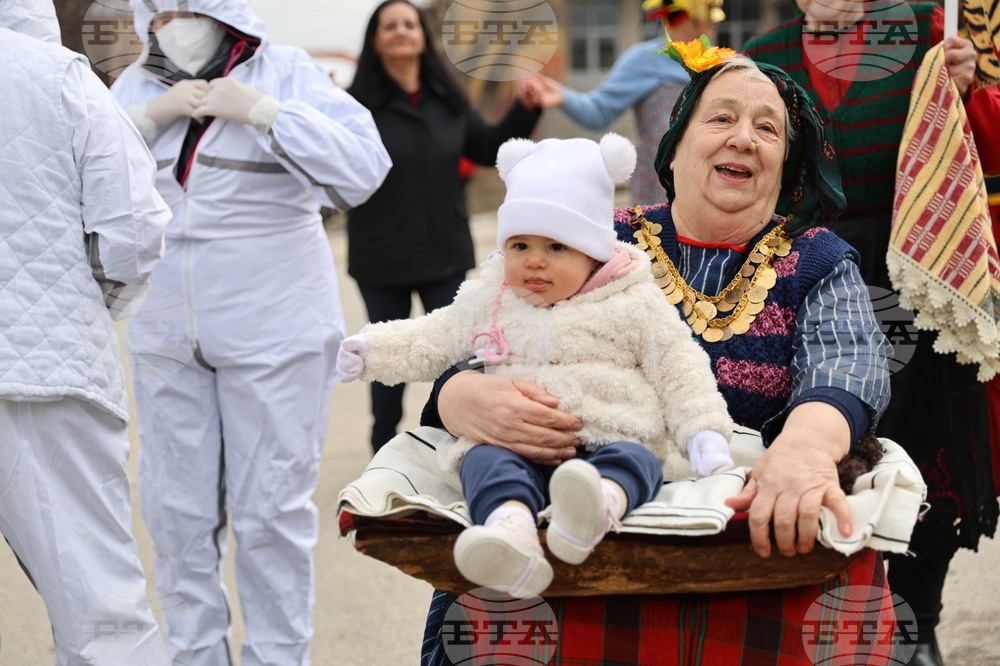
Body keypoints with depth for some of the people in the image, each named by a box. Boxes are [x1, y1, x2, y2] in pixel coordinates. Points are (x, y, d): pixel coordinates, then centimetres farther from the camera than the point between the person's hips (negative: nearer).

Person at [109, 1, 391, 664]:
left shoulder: (287, 72, -3)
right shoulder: (138, 85, 8)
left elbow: (362, 171, -14)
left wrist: (261, 111, -17)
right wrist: (151, 115, -12)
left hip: (273, 329, -4)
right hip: (166, 331, 4)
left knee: (271, 508, 1)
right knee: (177, 507, 10)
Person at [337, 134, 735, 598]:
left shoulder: (634, 303, 10)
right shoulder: (487, 300, 19)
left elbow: (678, 367, 9)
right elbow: (432, 340, 32)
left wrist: (704, 433, -2)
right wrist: (370, 350, 25)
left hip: (607, 441, -2)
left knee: (631, 459, -36)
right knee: (486, 462, -32)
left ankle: (600, 505, -70)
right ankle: (510, 528, -64)